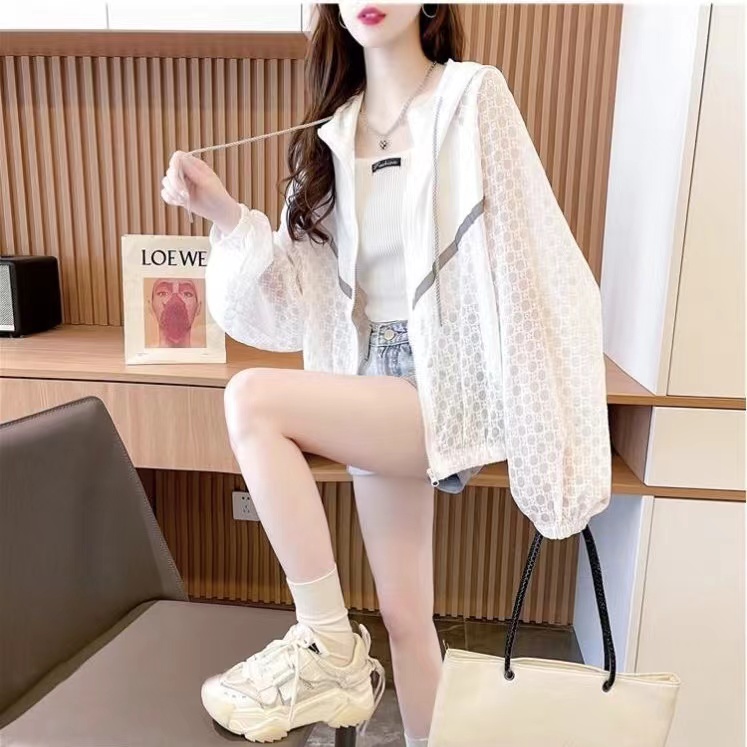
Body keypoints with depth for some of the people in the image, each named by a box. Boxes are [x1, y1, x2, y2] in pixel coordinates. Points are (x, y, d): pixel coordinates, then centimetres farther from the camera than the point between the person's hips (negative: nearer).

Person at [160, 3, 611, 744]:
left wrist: (554, 431, -10)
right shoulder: (331, 136, 10)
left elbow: (527, 260, -8)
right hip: (376, 378, 5)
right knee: (403, 612, 10)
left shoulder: (474, 96, -3)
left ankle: (331, 654, -7)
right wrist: (228, 216, -10)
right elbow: (300, 295, 5)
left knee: (252, 399, -24)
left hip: (448, 383, -5)